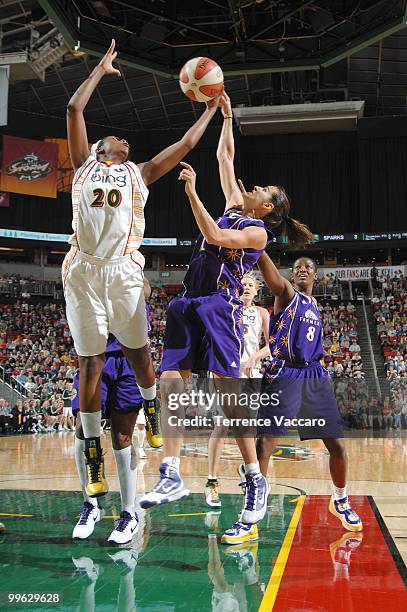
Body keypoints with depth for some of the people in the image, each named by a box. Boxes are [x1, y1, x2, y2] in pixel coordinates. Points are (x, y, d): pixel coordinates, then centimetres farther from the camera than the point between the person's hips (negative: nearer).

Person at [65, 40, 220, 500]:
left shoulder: (140, 173, 20)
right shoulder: (84, 165, 19)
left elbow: (185, 144, 22)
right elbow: (74, 109, 15)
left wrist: (211, 109, 29)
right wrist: (101, 69, 24)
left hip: (124, 269, 1)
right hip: (83, 270, -1)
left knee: (138, 351, 9)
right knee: (90, 362, 2)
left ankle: (152, 414, 37)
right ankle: (93, 458, 9)